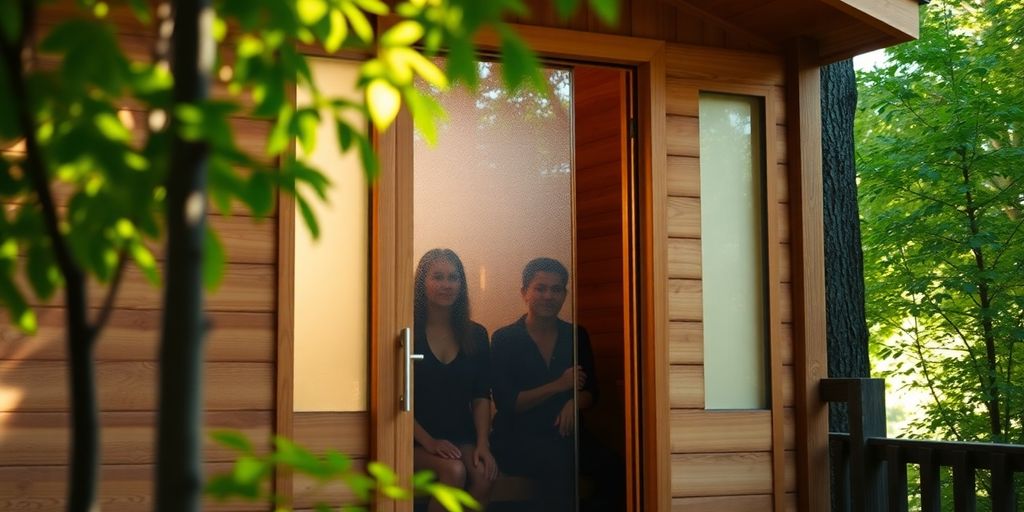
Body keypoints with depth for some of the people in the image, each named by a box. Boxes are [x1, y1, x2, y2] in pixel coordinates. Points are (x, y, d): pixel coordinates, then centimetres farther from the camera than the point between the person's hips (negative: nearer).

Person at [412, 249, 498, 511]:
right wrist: (428, 442, -16)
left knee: (483, 474, -28)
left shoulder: (476, 335, 11)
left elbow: (482, 397, 6)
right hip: (416, 442, -3)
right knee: (454, 470, -32)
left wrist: (483, 444, -9)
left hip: (461, 438, 3)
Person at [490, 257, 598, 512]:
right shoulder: (505, 339, 2)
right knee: (557, 461, -35)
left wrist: (574, 402, -10)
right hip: (517, 436, -3)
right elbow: (505, 402, -5)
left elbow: (591, 391, 15)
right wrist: (557, 386, -13)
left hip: (564, 432, 3)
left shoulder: (577, 336, 13)